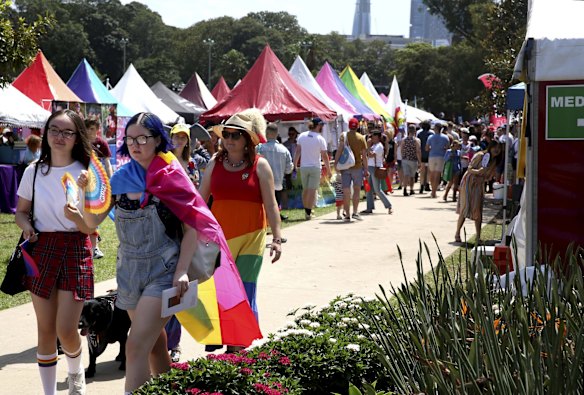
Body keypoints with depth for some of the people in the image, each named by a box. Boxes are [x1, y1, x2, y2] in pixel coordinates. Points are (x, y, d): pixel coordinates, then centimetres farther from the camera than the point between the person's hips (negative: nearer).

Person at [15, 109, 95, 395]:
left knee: (66, 330, -7)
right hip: (41, 249, 3)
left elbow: (91, 227, -6)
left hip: (75, 250, -2)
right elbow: (21, 211, 13)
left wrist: (76, 217, -28)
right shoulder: (34, 171, 2)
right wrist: (26, 226, -9)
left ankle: (75, 372, 26)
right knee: (46, 328, 5)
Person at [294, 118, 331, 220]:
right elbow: (324, 156, -7)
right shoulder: (320, 139, -9)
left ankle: (307, 211, 20)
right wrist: (328, 170, 1)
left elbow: (297, 151, 2)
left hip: (303, 167, 4)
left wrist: (295, 165, 9)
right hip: (315, 167, -4)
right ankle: (308, 213, -6)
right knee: (312, 190, -2)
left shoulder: (302, 136, 1)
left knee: (305, 189, 14)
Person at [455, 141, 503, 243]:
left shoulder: (495, 161, 4)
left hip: (479, 185, 5)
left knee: (478, 210, -1)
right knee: (465, 208, -7)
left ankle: (478, 237, 2)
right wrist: (478, 171, -31)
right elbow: (469, 169, -14)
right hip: (469, 182, -5)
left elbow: (488, 176, 12)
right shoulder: (480, 156, -15)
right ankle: (457, 234, 4)